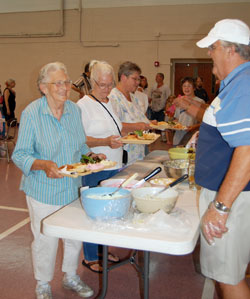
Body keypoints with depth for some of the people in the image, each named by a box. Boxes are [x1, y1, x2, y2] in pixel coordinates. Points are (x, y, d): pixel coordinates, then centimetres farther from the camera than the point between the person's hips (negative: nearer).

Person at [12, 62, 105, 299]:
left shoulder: (74, 109, 1)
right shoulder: (31, 113, -15)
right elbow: (20, 155, -14)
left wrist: (91, 155, -6)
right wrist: (44, 165, -31)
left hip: (73, 187, 5)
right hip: (44, 190, -5)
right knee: (45, 240, 8)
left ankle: (70, 277, 42)